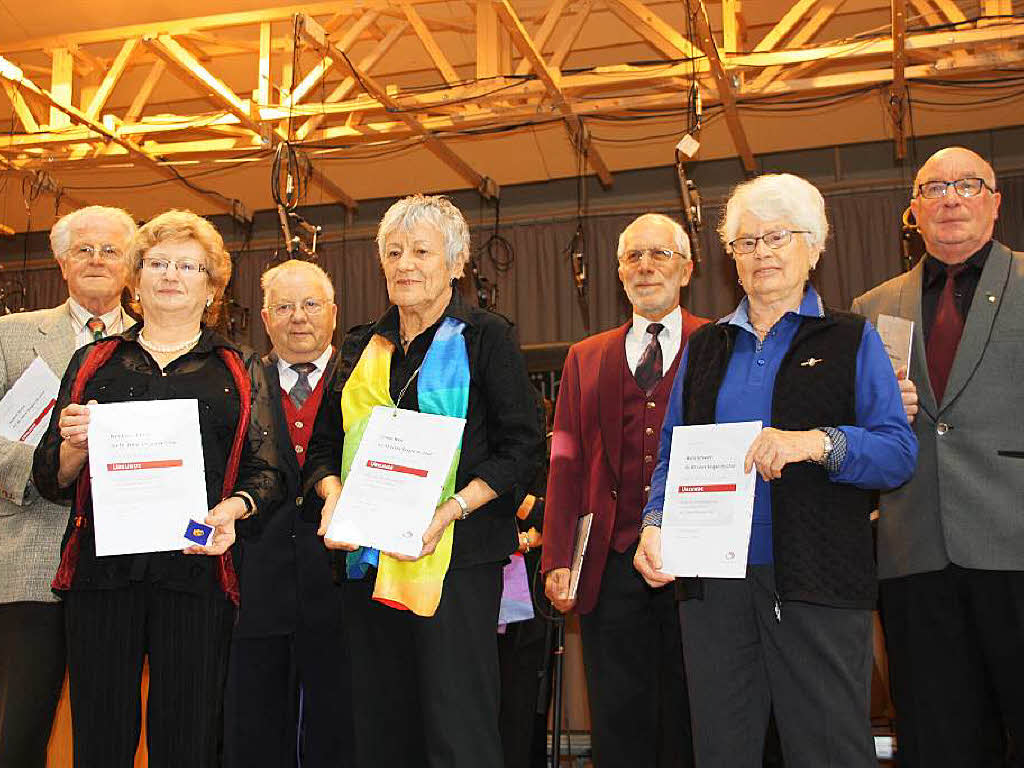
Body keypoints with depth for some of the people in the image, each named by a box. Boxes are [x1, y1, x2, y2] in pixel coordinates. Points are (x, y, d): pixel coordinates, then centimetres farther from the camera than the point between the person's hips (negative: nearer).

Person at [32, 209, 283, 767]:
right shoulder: (93, 362, 16)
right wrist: (76, 446, -7)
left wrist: (233, 509, -14)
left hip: (197, 569, -1)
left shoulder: (236, 372, 13)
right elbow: (50, 481, 14)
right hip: (101, 568, 1)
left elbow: (265, 472, 6)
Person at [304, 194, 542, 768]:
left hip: (455, 555, -5)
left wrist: (451, 510, -17)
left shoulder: (485, 338, 2)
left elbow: (522, 446, -5)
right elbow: (323, 445, 17)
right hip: (370, 560, 5)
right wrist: (332, 494, -5)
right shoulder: (362, 348, 16)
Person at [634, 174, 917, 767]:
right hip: (712, 580, 4)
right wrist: (656, 524, -2)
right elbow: (672, 452, 16)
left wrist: (816, 443, -21)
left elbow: (901, 451, -4)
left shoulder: (852, 340, 6)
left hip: (817, 583, -3)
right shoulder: (705, 348, 17)